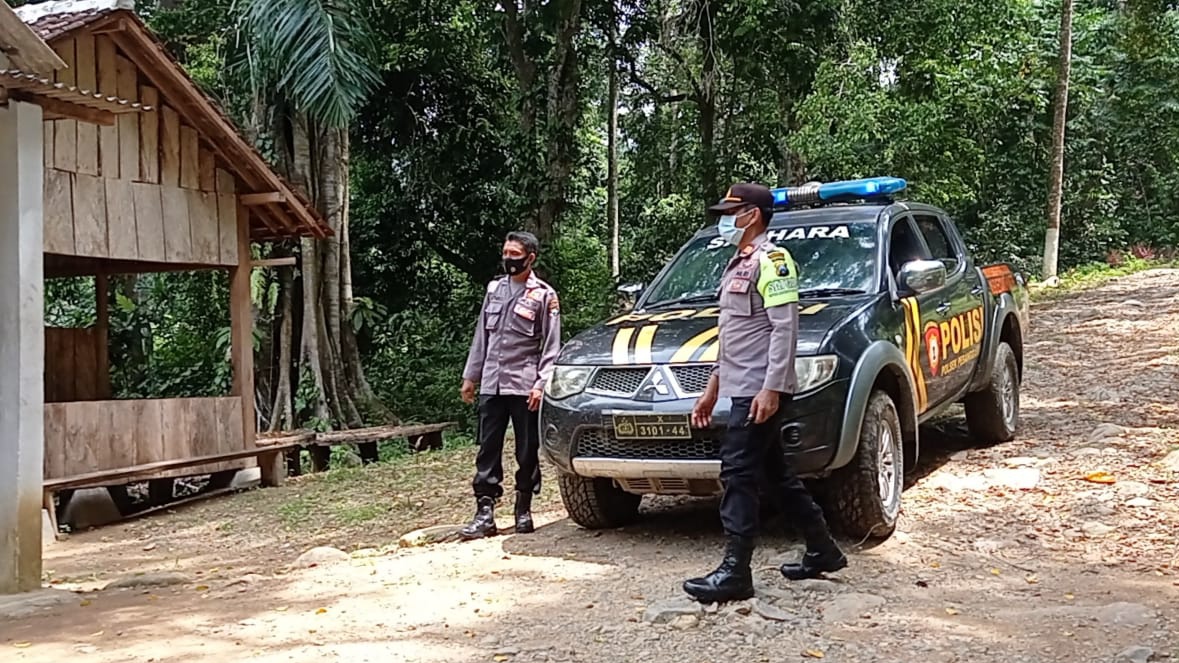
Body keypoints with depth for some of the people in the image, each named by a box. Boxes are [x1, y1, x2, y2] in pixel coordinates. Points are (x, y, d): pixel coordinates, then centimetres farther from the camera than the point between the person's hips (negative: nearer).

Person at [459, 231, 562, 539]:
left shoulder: (543, 295, -1)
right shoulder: (494, 289, 13)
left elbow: (551, 346, -4)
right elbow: (481, 337, 17)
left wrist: (541, 384, -13)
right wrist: (470, 377, 14)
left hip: (524, 386, -4)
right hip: (491, 384, 4)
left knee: (527, 451, 4)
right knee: (487, 450, 2)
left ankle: (523, 511, 14)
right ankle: (485, 513, 4)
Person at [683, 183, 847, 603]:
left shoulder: (770, 260, -9)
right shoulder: (737, 264, 21)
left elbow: (785, 327, -17)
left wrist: (771, 387, -24)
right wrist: (713, 386, 23)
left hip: (759, 390, -10)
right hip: (741, 388, 10)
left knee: (738, 473, -11)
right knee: (776, 473, 14)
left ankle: (735, 572, -8)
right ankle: (823, 551, 25)